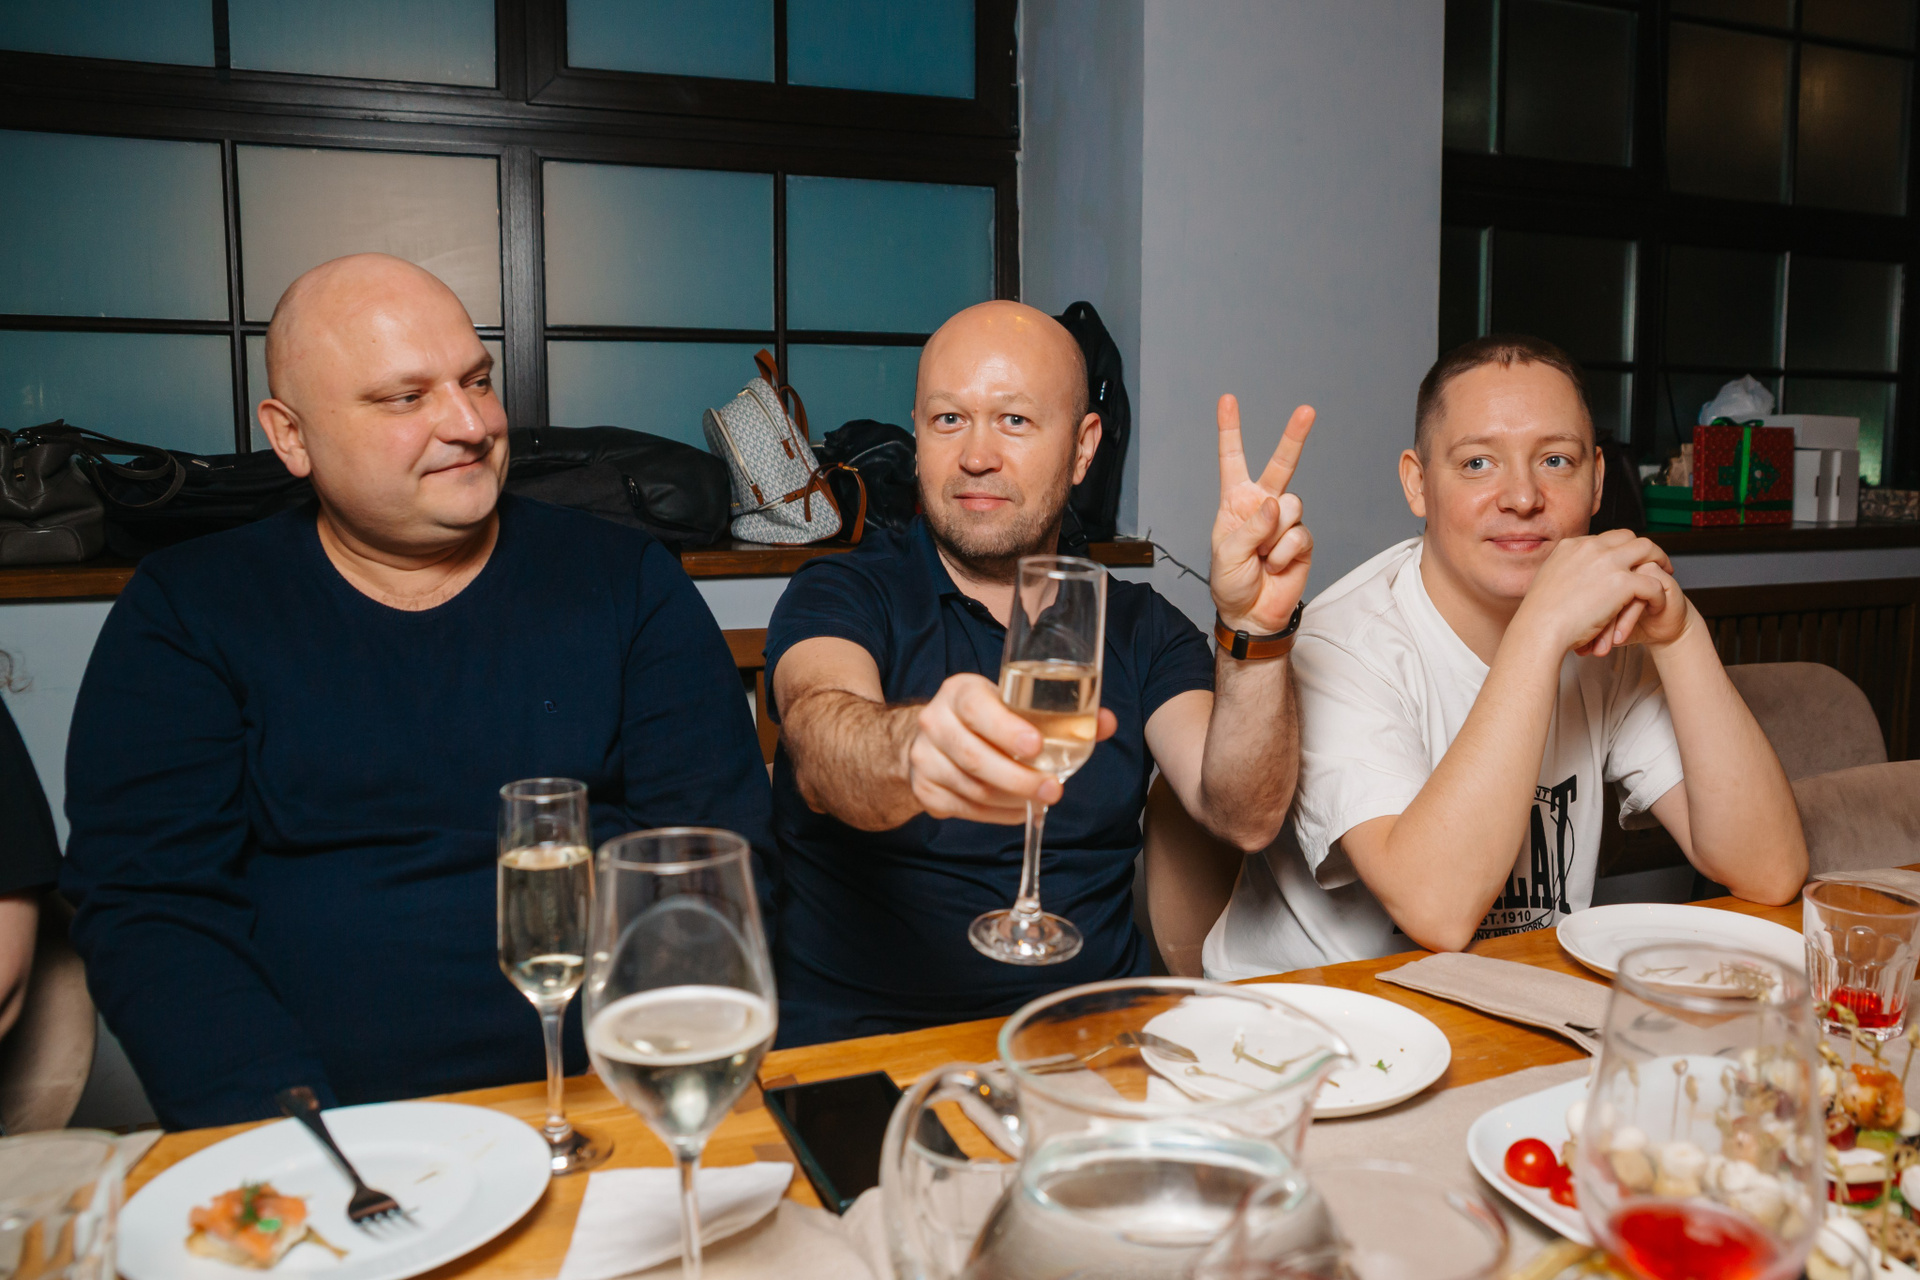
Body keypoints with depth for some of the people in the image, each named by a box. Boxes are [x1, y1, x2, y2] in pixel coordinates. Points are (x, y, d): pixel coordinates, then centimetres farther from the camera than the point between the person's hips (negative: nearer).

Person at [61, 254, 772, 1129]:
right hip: (334, 1132, 1)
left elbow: (719, 851, 3)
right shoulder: (183, 614, 6)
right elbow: (146, 908, 0)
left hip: (608, 1102, 0)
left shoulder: (627, 582, 7)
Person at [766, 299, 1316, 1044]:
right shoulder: (838, 597, 2)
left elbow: (1244, 818, -3)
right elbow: (822, 746, -21)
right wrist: (915, 748, -44)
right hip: (862, 1038, -2)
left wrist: (1254, 629, -19)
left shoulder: (1137, 626, 11)